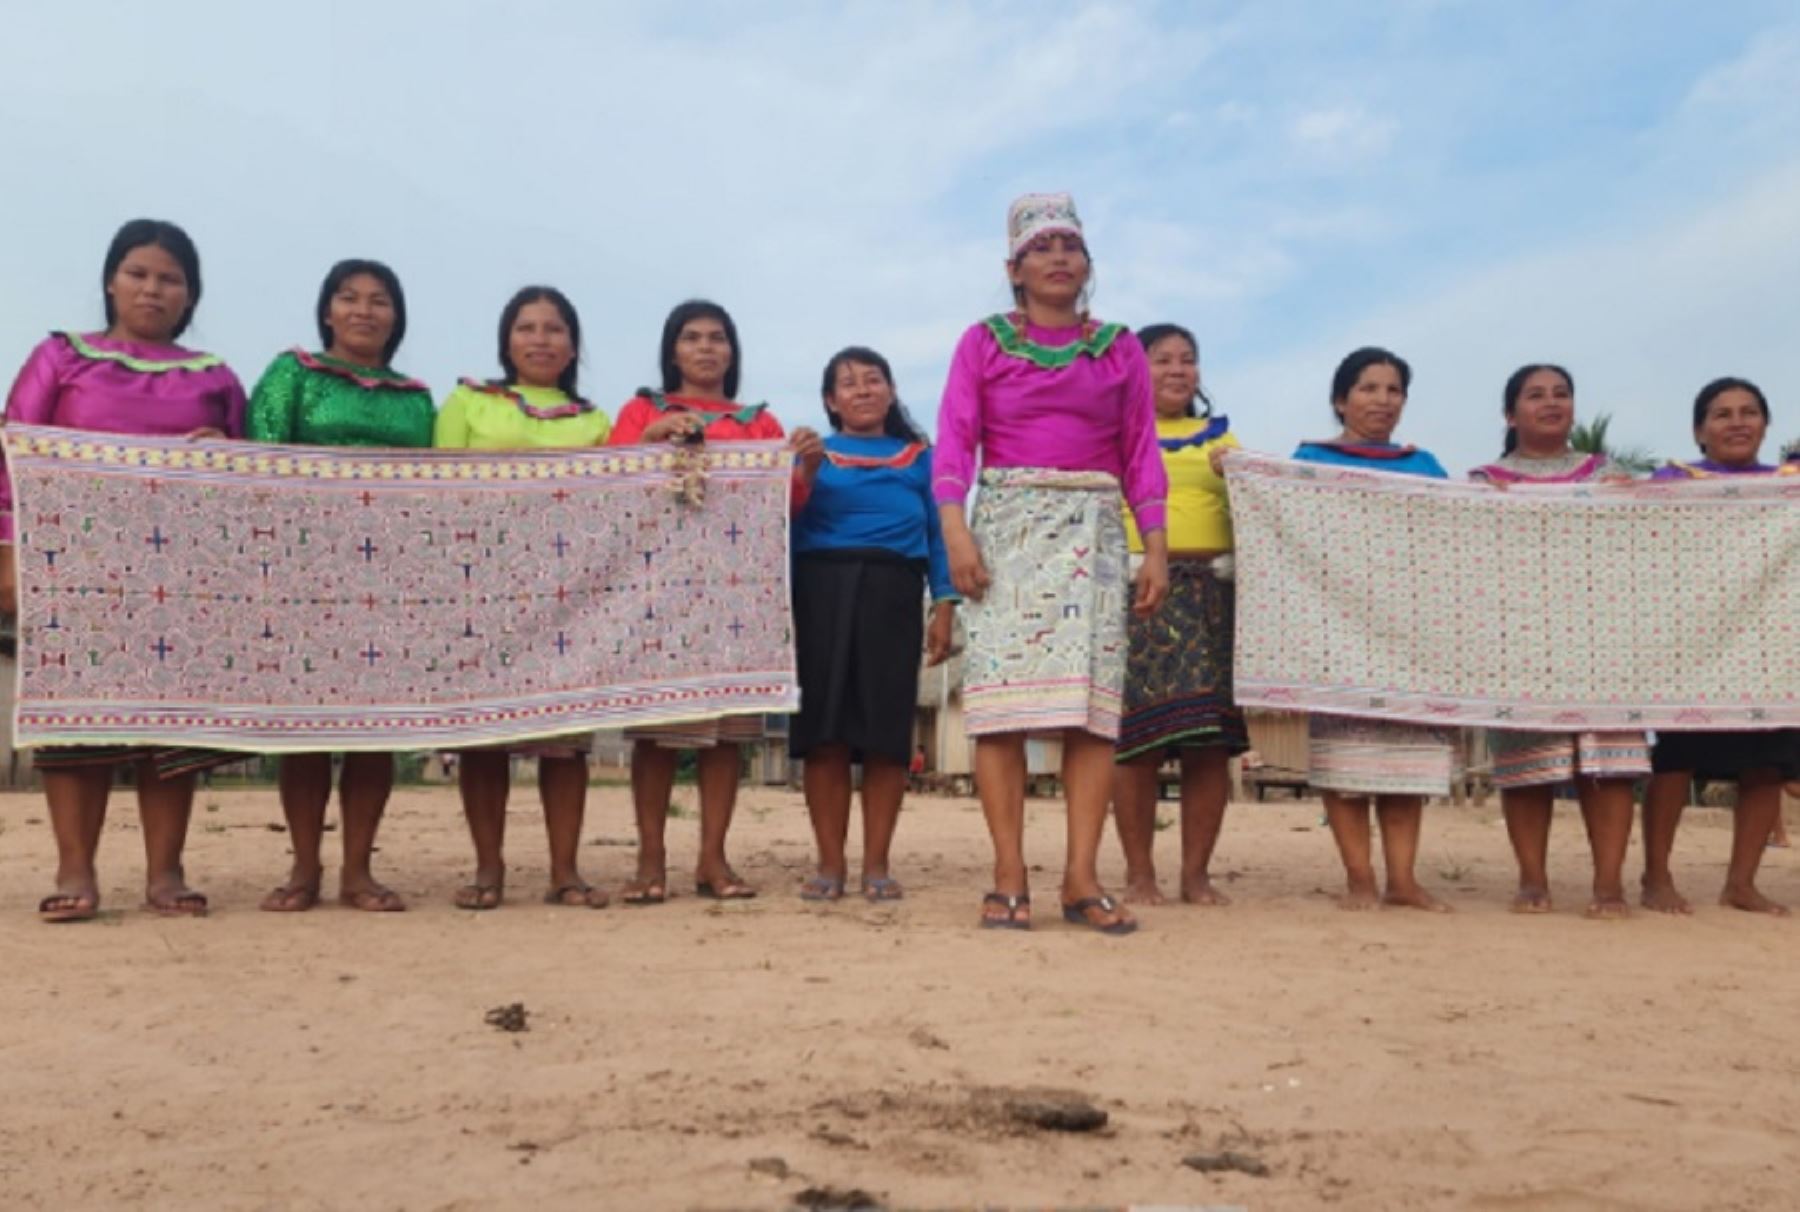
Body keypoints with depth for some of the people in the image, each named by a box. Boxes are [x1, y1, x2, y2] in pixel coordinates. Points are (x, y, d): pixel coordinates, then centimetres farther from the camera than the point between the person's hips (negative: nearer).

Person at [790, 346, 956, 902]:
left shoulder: (919, 458, 15)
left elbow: (937, 534, 11)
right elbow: (789, 529, 5)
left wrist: (943, 608, 0)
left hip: (894, 592, 1)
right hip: (822, 588, 0)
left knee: (887, 731, 1)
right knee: (824, 729, -1)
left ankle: (876, 864, 9)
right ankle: (830, 862, 8)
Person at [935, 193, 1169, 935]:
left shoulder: (1120, 349, 15)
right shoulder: (983, 342, 10)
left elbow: (1141, 452, 12)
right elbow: (954, 440, 2)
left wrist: (1156, 547, 2)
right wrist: (955, 530, -11)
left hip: (1093, 530, 2)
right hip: (1006, 523, -1)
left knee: (1093, 699, -7)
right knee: (1001, 693, -8)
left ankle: (1082, 879, -4)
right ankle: (1008, 878, -5)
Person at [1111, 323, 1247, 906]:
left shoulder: (1221, 436, 22)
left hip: (1212, 594, 3)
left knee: (1210, 739, -1)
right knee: (1137, 735, -5)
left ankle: (1196, 872, 8)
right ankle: (1139, 873, 5)